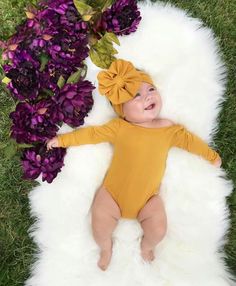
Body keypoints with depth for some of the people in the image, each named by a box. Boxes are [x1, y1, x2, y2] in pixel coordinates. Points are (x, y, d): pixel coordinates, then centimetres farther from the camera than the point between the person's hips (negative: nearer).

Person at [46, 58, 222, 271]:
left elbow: (190, 140, 10)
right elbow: (91, 134, -3)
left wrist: (212, 156, 20)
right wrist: (62, 140, -1)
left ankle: (147, 245, 27)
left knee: (159, 229, -13)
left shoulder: (170, 129, -3)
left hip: (148, 198, 1)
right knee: (101, 225, -12)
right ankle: (105, 247, 27)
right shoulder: (118, 128, -8)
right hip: (112, 193, -1)